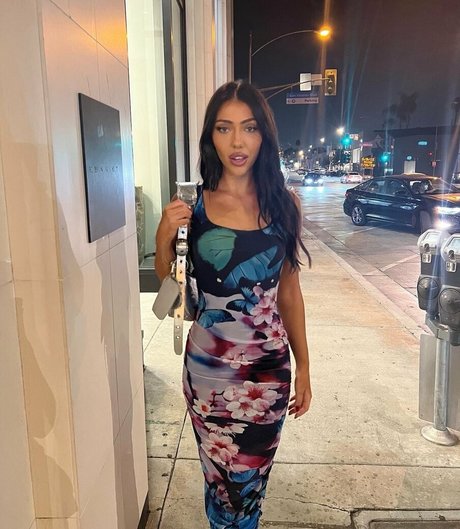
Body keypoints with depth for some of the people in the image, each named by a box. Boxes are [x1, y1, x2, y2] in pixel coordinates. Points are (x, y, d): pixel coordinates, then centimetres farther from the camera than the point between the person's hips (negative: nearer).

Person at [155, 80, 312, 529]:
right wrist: (164, 239, -16)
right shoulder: (192, 205, -5)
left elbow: (289, 291, 4)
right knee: (221, 483, 12)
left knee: (250, 484, 13)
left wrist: (303, 367, 6)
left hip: (268, 366, 1)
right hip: (207, 367, 0)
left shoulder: (283, 203, -2)